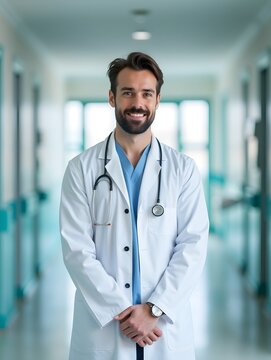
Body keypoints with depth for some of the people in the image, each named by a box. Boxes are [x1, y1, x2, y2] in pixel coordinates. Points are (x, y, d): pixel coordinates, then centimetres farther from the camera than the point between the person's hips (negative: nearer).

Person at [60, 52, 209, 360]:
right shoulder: (81, 169, -1)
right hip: (102, 325, 0)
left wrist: (155, 310, -13)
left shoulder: (184, 169, 1)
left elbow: (193, 245, -4)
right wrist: (120, 311, -13)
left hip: (167, 326, 1)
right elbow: (77, 249, -7)